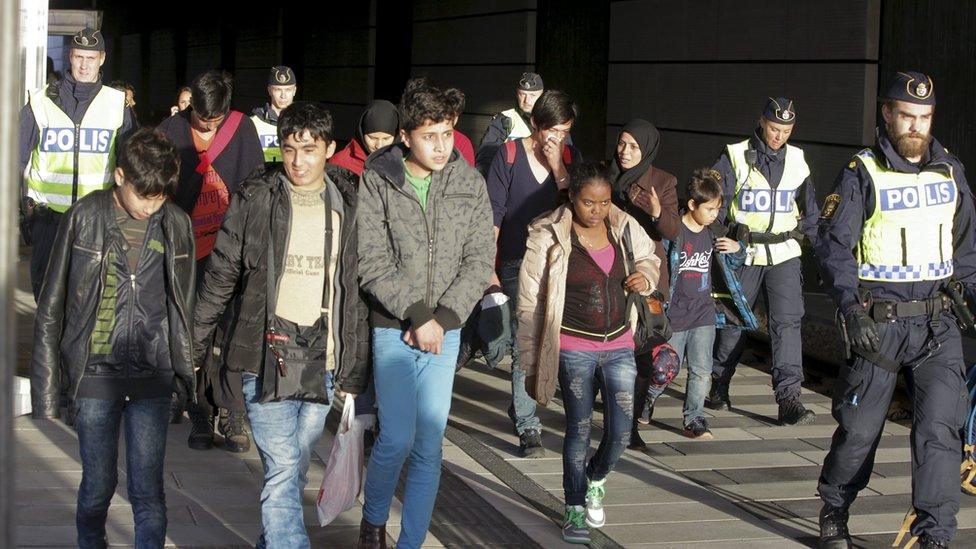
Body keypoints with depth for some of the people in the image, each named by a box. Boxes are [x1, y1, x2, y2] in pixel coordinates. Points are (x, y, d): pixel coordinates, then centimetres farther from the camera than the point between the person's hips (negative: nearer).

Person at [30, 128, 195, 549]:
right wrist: (45, 385, -2)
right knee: (98, 484, 8)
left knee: (148, 489, -1)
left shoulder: (176, 225, 3)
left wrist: (187, 372, 13)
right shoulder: (84, 218, -4)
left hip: (152, 376, 1)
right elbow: (51, 308, 0)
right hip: (95, 374, -1)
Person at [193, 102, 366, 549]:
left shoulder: (349, 205, 7)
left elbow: (358, 292, 10)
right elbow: (220, 276, 5)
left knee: (294, 470, 11)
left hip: (323, 360, 3)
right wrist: (194, 346, 3)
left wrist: (355, 371, 9)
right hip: (266, 356, -3)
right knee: (283, 468, -11)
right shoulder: (255, 199, 0)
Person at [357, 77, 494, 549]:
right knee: (397, 438, -7)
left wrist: (442, 317, -9)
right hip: (392, 330, -3)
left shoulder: (470, 183, 2)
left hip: (445, 333, 3)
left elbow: (480, 260, 1)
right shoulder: (376, 182, -7)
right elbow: (372, 265, -10)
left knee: (430, 445, 3)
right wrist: (418, 317, -14)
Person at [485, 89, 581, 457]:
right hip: (518, 266, -3)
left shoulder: (570, 157, 6)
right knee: (525, 347, -8)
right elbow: (493, 217, -2)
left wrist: (556, 165, -12)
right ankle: (528, 429, -5)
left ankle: (521, 410, 29)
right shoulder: (510, 155, -3)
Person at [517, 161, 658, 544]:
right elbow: (530, 305, -5)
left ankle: (596, 480, 30)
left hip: (619, 344, 3)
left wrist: (646, 277, -1)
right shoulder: (548, 238, -11)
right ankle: (575, 507, 18)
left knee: (621, 431, -1)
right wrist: (531, 364, -4)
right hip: (574, 347, -3)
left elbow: (649, 258, 24)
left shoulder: (625, 228, 1)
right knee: (579, 428, 1)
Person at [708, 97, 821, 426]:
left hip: (785, 253, 2)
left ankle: (789, 398, -17)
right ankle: (719, 386, 27)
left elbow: (809, 209, 16)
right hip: (744, 252, -2)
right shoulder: (735, 158, -3)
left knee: (787, 322, -11)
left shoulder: (797, 161, 9)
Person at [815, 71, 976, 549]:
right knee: (860, 428, 6)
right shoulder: (862, 175, -3)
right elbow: (834, 245, -9)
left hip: (937, 322, 3)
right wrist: (851, 307, -21)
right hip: (879, 323, -3)